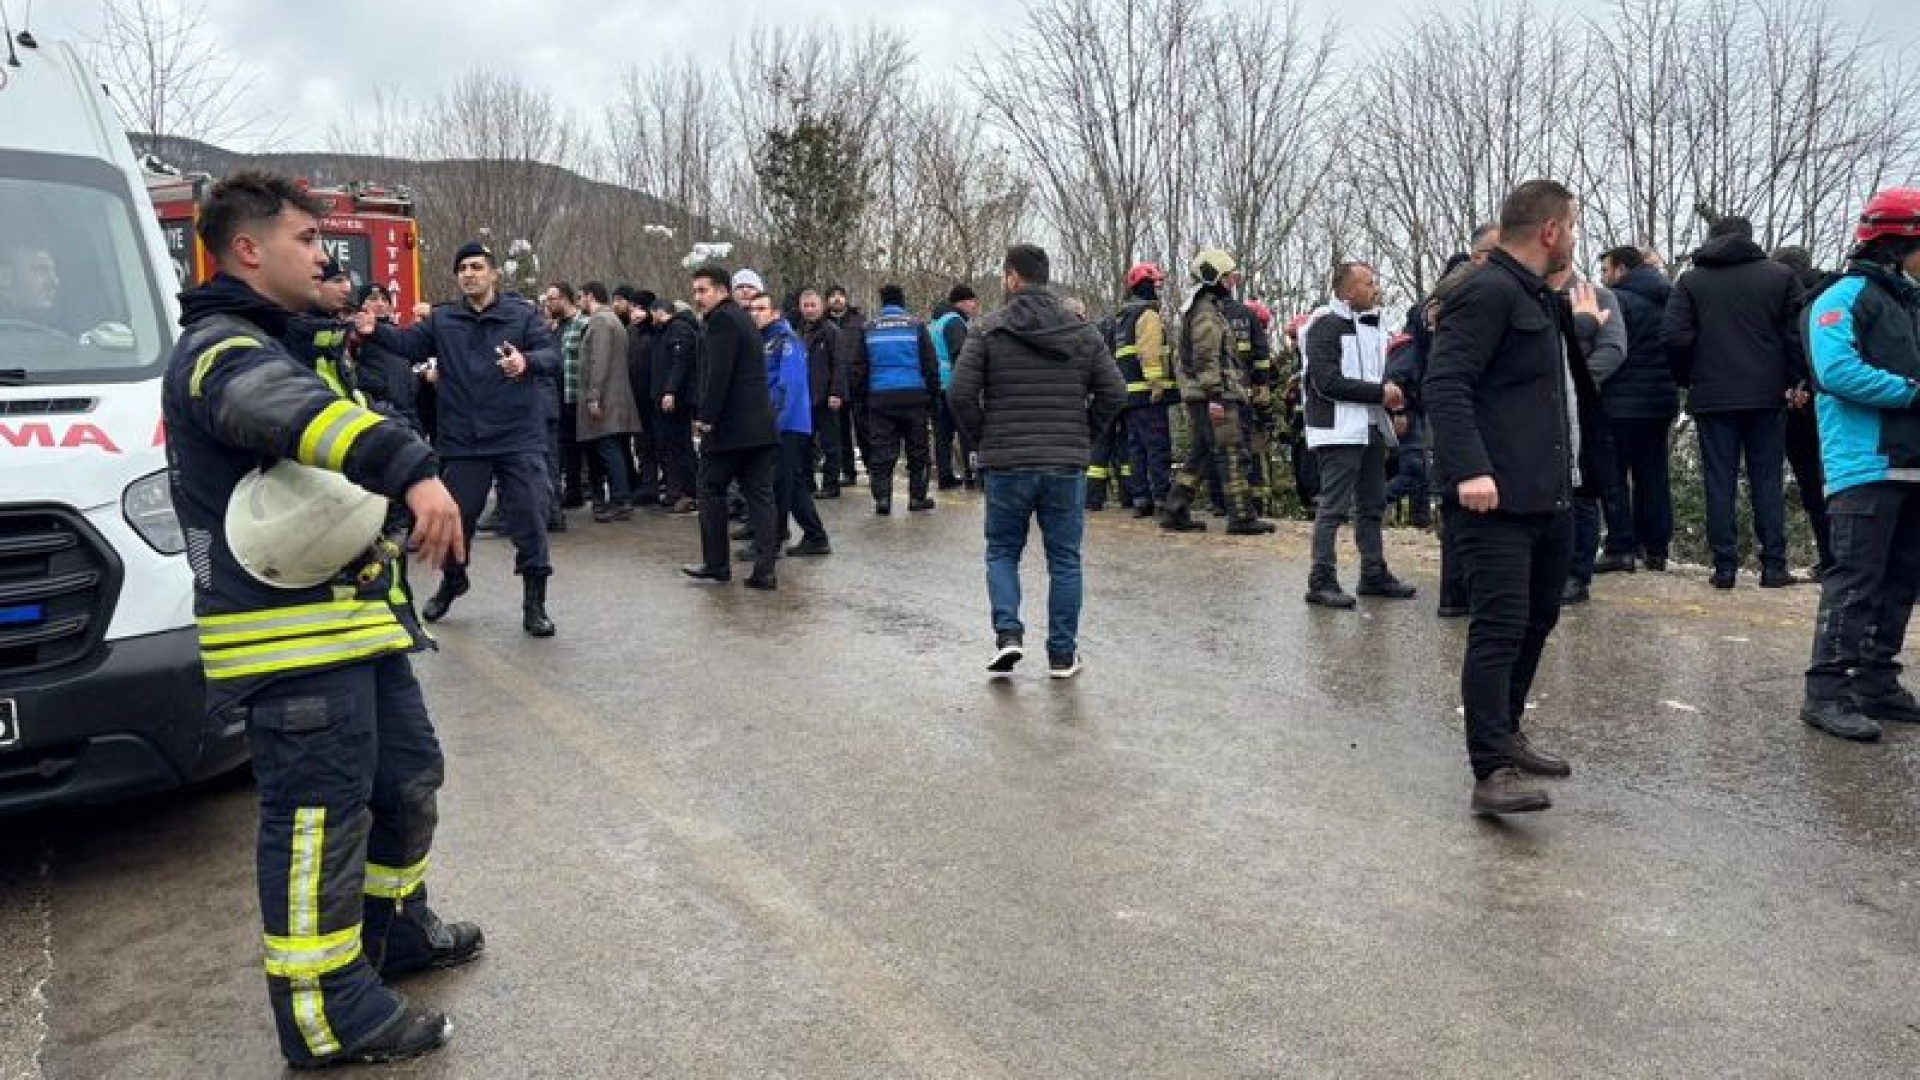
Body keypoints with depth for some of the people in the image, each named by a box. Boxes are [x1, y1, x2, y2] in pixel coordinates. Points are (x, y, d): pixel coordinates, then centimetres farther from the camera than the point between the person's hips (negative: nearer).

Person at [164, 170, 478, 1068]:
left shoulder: (271, 345, 22)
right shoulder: (219, 348, -14)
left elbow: (325, 429, 27)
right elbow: (292, 409, -35)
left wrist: (392, 496, 8)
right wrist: (412, 470, -50)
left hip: (353, 616, 10)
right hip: (290, 636, -10)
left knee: (407, 776, 19)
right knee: (318, 816, -5)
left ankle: (393, 929, 37)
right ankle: (325, 1013, 6)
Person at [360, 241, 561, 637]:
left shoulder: (522, 314, -1)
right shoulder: (442, 319, 7)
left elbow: (553, 358, -12)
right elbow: (408, 343, -4)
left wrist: (527, 361, -34)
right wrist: (376, 331, -23)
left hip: (519, 438, -2)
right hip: (463, 440, 3)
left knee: (529, 520, -2)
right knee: (456, 517, 15)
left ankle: (534, 603, 11)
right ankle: (452, 581, 42)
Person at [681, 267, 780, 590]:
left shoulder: (721, 320, -9)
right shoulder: (743, 319, 20)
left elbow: (718, 374, -19)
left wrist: (706, 415, -14)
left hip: (729, 426, -8)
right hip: (760, 424, 8)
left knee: (712, 491, 6)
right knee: (760, 496, 4)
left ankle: (716, 564, 12)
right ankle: (764, 571, 2)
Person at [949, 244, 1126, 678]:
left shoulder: (988, 330, -4)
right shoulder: (1083, 331, 4)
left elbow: (962, 393, -10)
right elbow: (1114, 392, 0)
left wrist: (983, 438, 5)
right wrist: (1083, 435, 11)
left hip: (1006, 463, -1)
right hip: (1068, 464, 2)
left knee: (1002, 552, 15)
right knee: (1065, 560, 10)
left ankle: (1008, 634, -2)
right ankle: (1063, 655, 14)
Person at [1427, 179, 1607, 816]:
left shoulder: (1541, 299, 22)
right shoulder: (1487, 292, -11)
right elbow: (1446, 384, -22)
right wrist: (1469, 469, -30)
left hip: (1550, 497, 10)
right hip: (1497, 499, -10)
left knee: (1537, 620, 16)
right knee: (1500, 627, -12)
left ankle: (1505, 735, 30)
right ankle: (1492, 773, -11)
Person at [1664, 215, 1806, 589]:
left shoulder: (1690, 281, 1)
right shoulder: (1781, 276, 4)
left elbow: (1674, 337, -7)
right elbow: (1798, 334, -1)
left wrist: (1687, 380, 7)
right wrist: (1792, 381, 10)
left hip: (1712, 397, -1)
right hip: (1767, 395, 1)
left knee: (1719, 482, 3)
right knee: (1768, 481, 7)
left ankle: (1724, 567, 3)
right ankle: (1774, 566, 7)